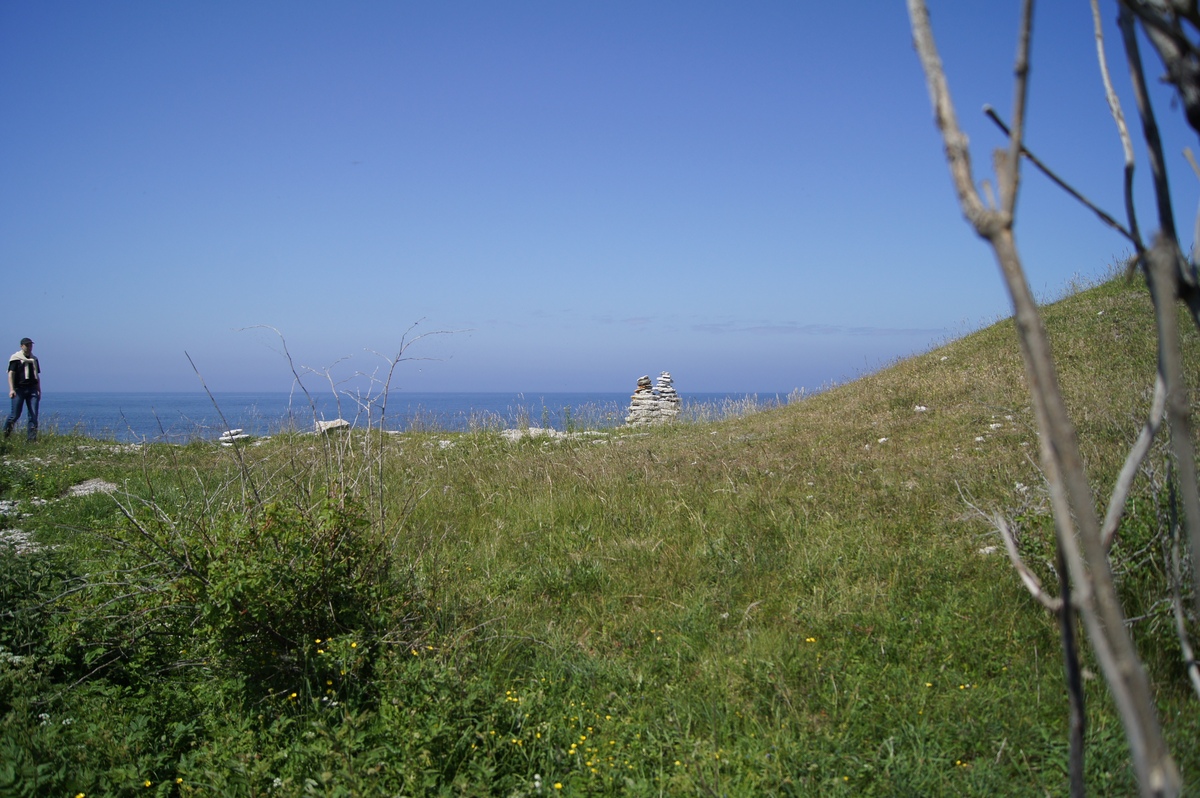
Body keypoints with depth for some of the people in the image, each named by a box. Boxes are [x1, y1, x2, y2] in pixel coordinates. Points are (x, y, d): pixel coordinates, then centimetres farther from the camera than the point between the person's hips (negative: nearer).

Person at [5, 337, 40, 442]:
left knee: (33, 414, -5)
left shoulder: (34, 359, 16)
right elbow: (11, 374, -8)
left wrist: (39, 390, 18)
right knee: (15, 414, 0)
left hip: (32, 389, 4)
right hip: (19, 389, -4)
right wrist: (11, 389, -18)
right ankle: (5, 432, 28)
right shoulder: (15, 358, -1)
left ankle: (32, 439, -4)